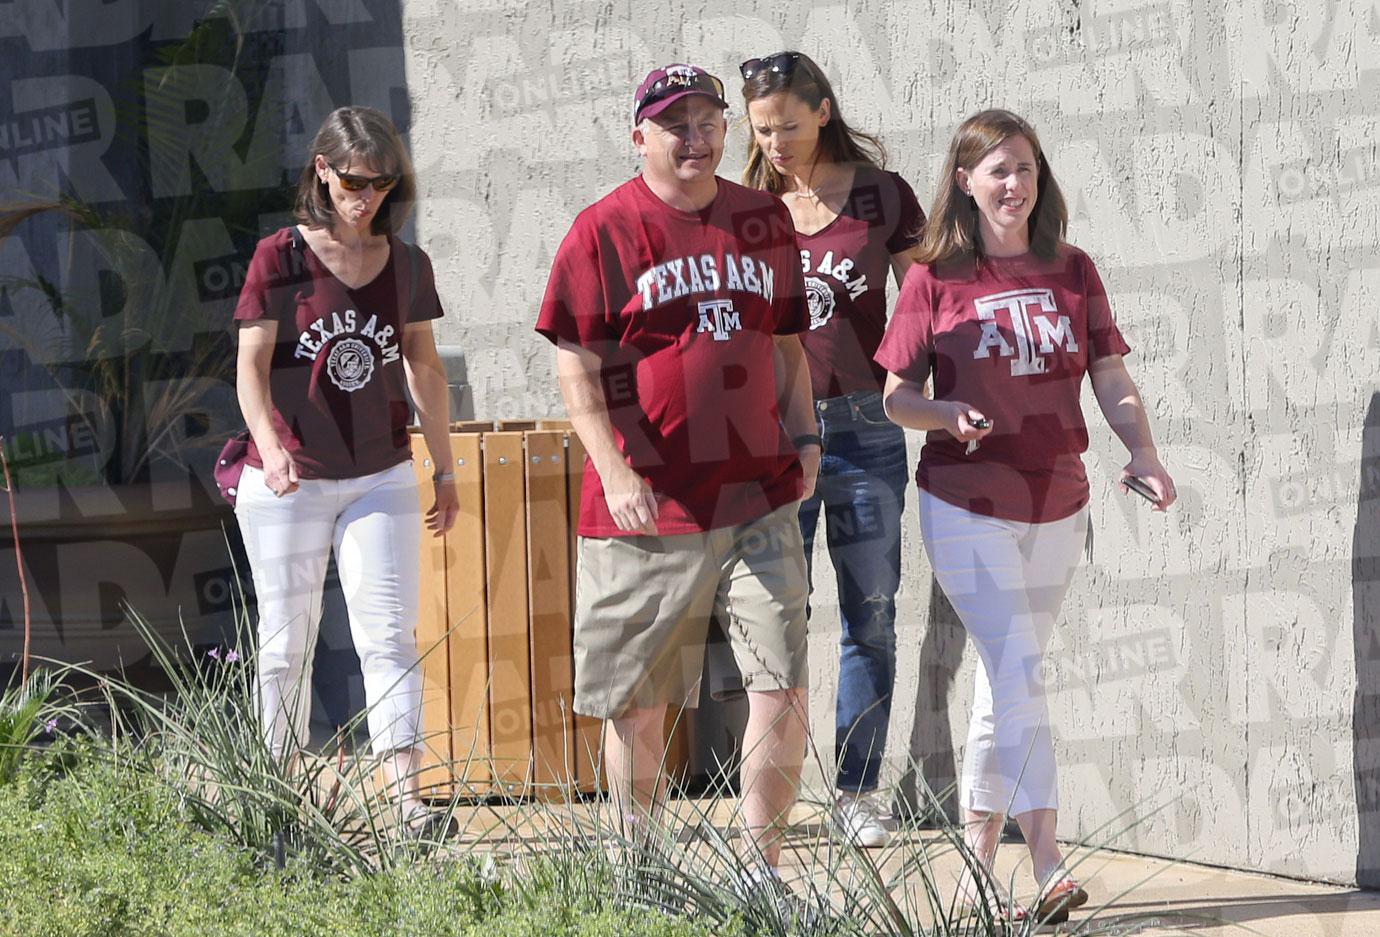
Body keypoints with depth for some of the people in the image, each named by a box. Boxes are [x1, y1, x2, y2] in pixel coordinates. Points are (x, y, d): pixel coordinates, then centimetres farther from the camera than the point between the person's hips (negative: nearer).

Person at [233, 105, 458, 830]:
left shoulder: (407, 266, 7)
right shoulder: (280, 258, -4)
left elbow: (424, 369, 15)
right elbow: (251, 364, -8)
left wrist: (445, 469, 16)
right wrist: (268, 445, -25)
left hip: (381, 478, 2)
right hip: (288, 484, -2)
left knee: (389, 635, -8)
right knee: (286, 641, 4)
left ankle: (405, 796, -16)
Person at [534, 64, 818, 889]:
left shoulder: (765, 222, 11)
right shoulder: (605, 231, -3)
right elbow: (578, 369, -6)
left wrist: (803, 435, 7)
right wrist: (616, 471, -16)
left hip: (758, 498, 3)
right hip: (646, 508, -3)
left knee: (783, 688, -6)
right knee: (638, 704, 6)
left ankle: (764, 871, 4)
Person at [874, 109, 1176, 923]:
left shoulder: (1072, 272, 7)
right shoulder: (935, 281, -2)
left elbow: (1112, 381, 4)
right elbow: (896, 396, 0)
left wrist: (1144, 454, -13)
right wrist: (944, 414, -21)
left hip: (1057, 504, 4)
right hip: (967, 505, -4)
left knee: (1008, 676, 11)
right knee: (1017, 671, -14)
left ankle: (978, 865, 19)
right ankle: (1049, 870, -22)